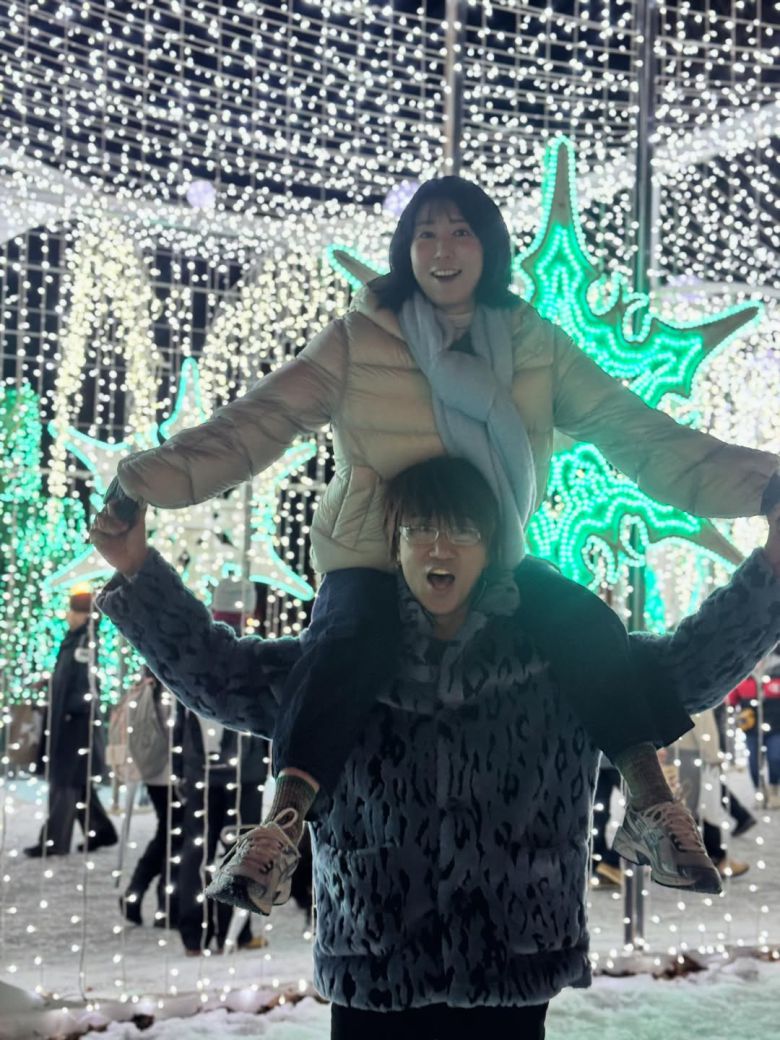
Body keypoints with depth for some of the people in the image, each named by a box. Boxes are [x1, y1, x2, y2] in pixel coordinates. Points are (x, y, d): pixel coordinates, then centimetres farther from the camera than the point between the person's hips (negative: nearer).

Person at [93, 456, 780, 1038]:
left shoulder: (554, 665, 3)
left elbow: (687, 667, 1)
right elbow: (215, 670, 1)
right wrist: (138, 570, -9)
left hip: (511, 980, 0)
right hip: (373, 979, 0)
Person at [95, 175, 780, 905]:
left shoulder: (536, 347, 0)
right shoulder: (357, 343, -7)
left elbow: (637, 436, -6)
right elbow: (256, 424, -17)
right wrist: (144, 481, -33)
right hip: (372, 564, -2)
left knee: (588, 626, -22)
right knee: (351, 640, -34)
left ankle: (651, 807, -13)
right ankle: (282, 824, -36)